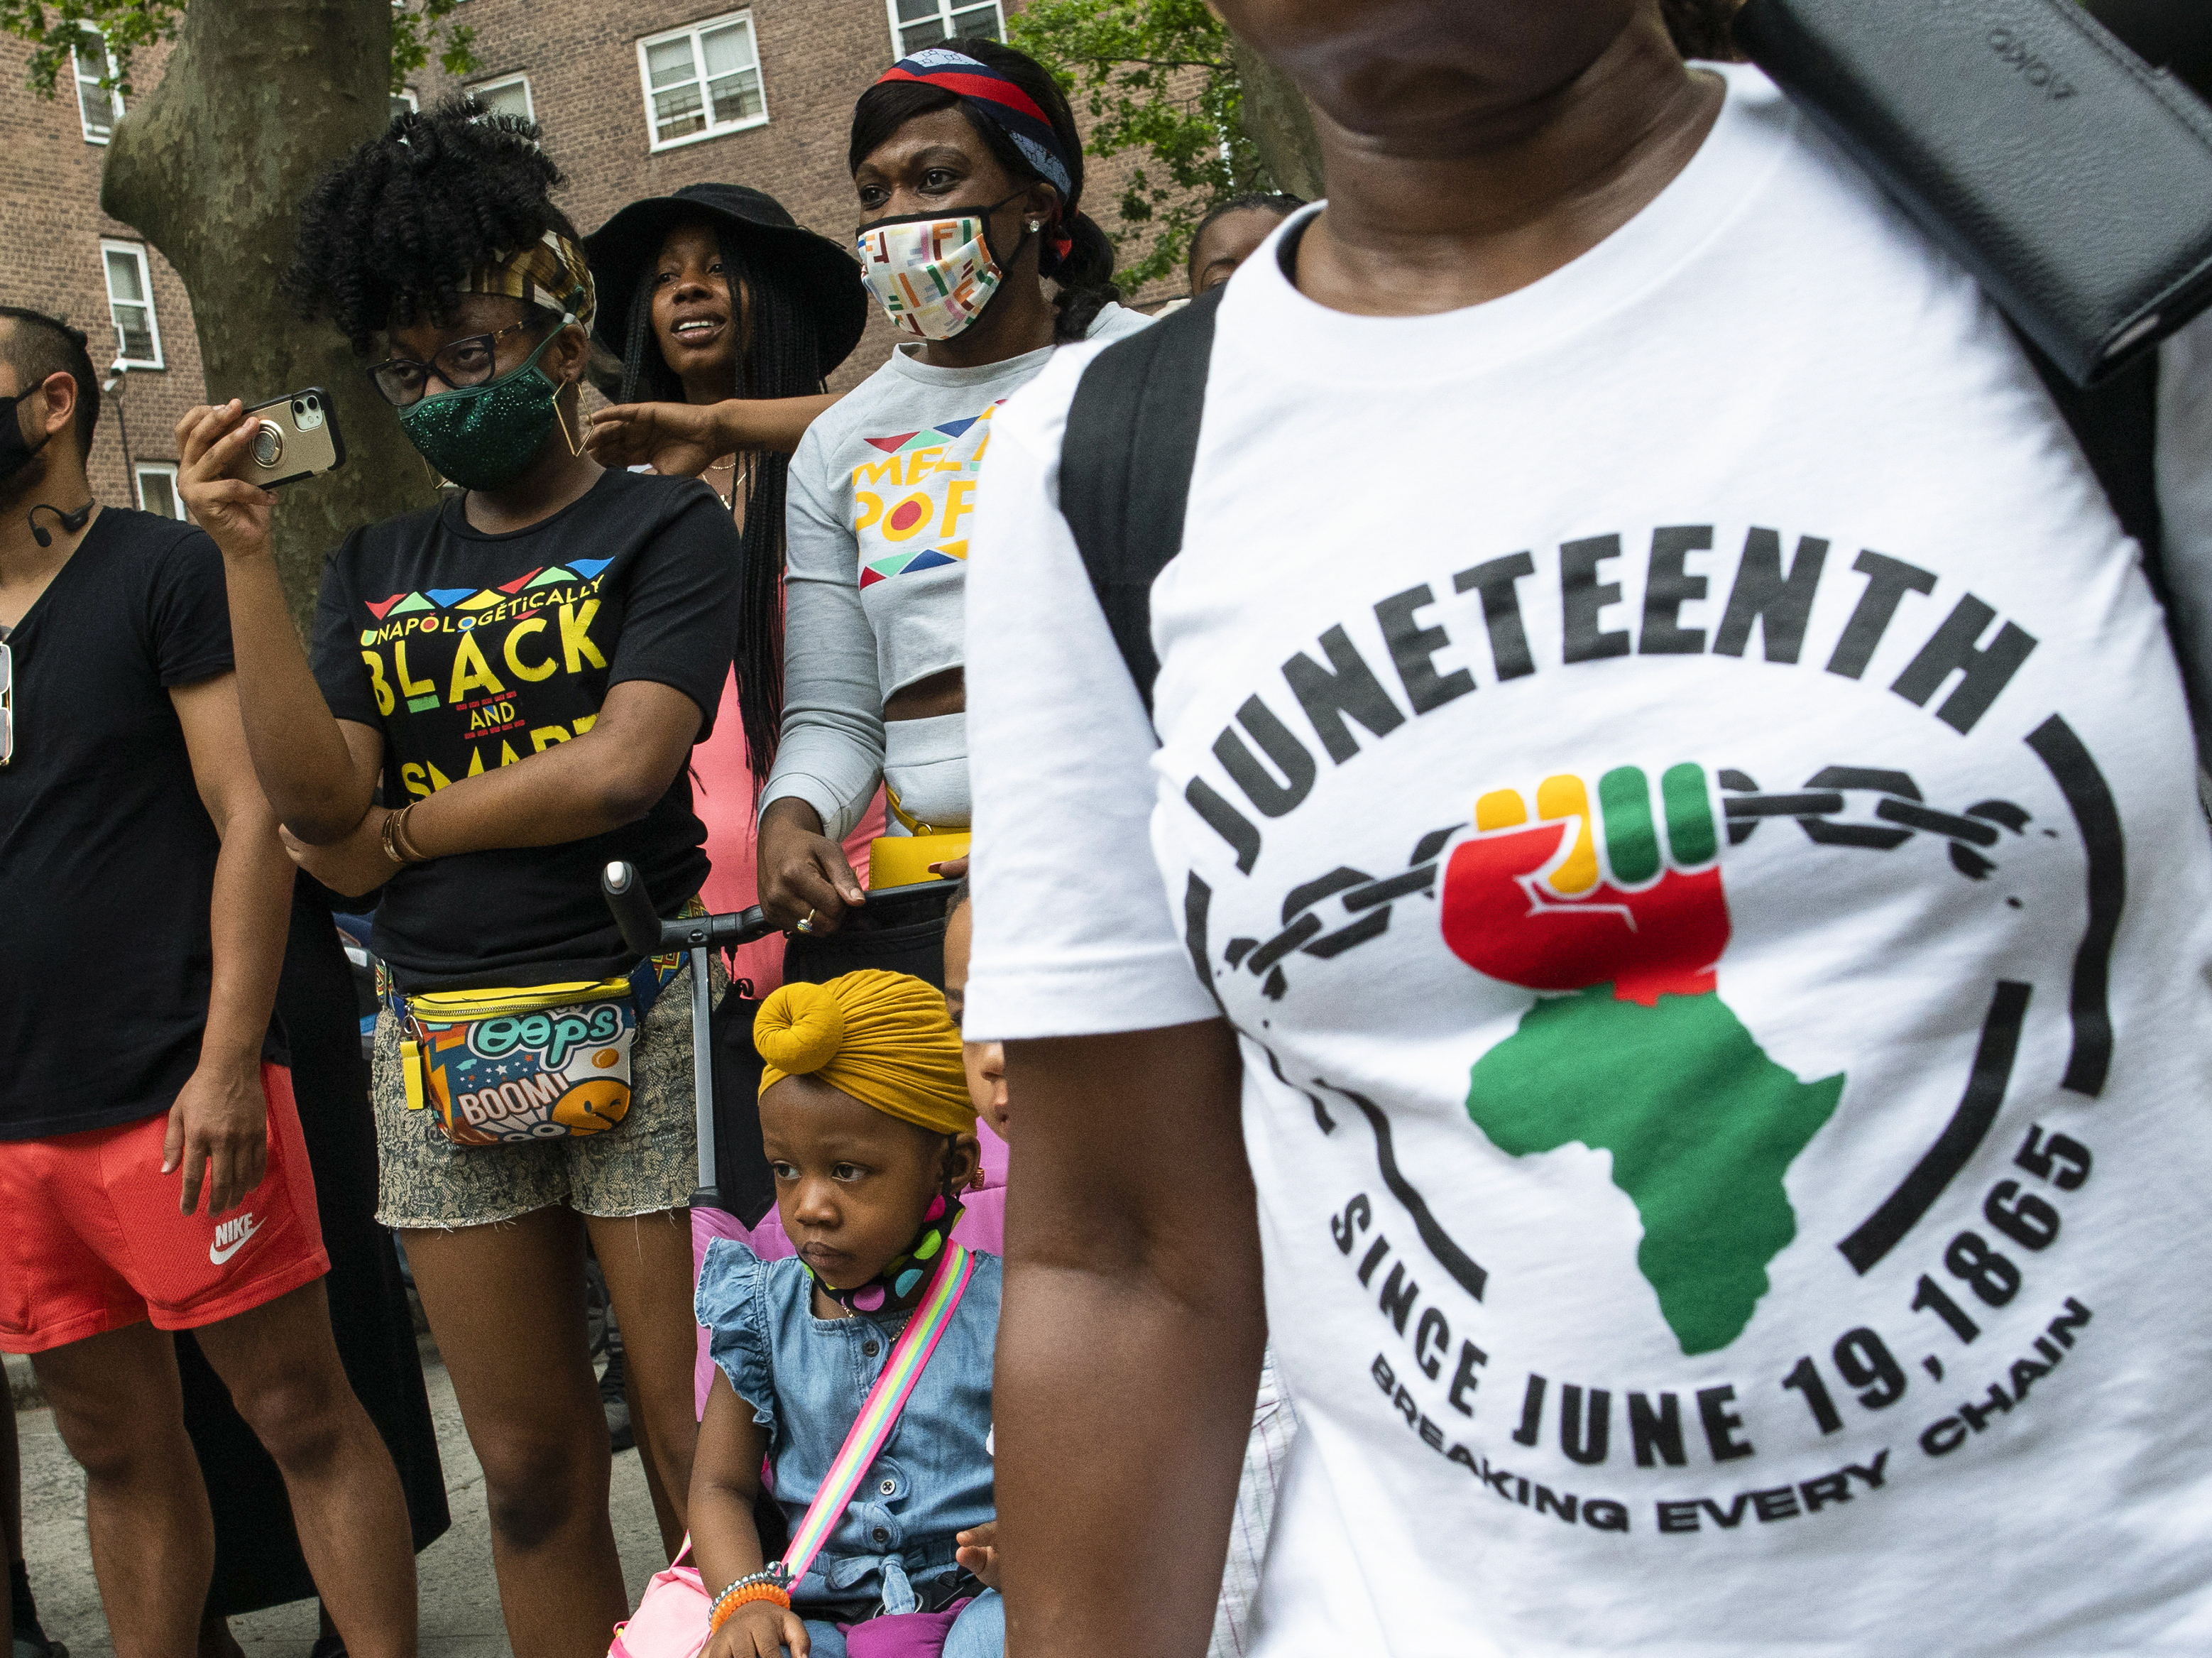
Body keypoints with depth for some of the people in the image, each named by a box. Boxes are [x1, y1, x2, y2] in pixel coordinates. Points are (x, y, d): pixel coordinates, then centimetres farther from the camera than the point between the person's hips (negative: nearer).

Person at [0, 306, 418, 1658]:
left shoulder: (165, 570, -1)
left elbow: (253, 816, -8)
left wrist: (227, 1063, -16)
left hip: (169, 1101, -5)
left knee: (301, 1414, 1)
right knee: (118, 1445, 12)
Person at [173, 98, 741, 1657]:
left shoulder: (664, 525, 0)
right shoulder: (377, 566, 14)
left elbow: (623, 765, -14)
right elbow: (315, 798, 1)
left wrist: (401, 833, -3)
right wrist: (246, 552, -4)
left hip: (633, 1021, -5)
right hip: (440, 1043, 5)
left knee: (705, 1459, -1)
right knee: (532, 1468, 13)